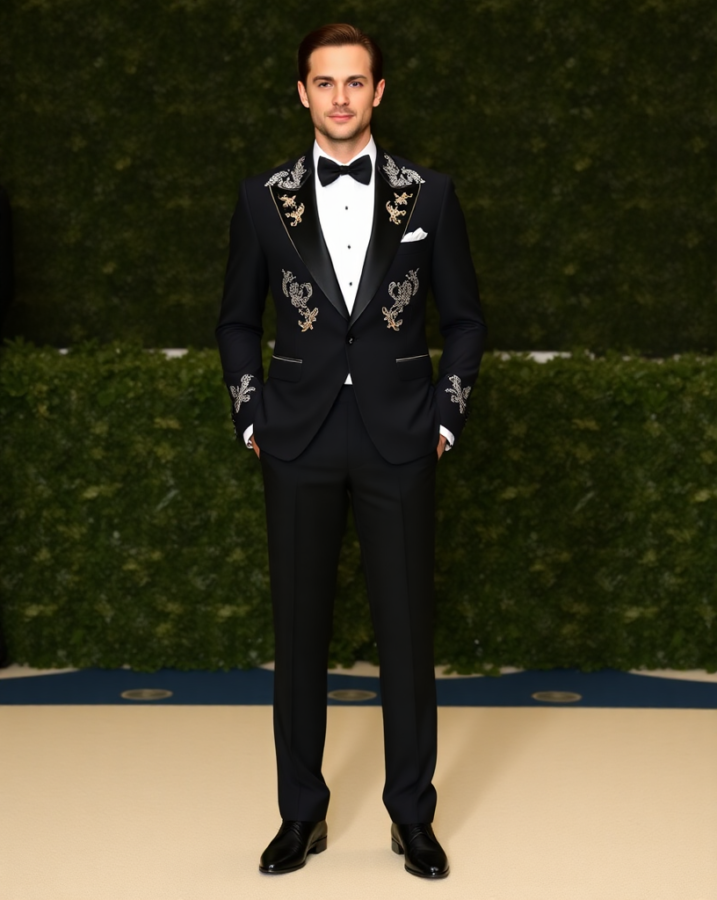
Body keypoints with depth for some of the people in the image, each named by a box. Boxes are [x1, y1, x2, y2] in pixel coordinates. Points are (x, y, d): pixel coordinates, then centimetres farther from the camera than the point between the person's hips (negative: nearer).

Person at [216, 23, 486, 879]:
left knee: (406, 629, 4)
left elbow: (464, 317, 8)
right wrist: (252, 419, 3)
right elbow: (237, 320, 11)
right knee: (299, 630, 6)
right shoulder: (263, 197, 3)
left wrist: (446, 418, 1)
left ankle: (412, 815, 18)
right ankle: (301, 813, 19)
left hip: (397, 442, 0)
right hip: (299, 446, 1)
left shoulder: (428, 196, 2)